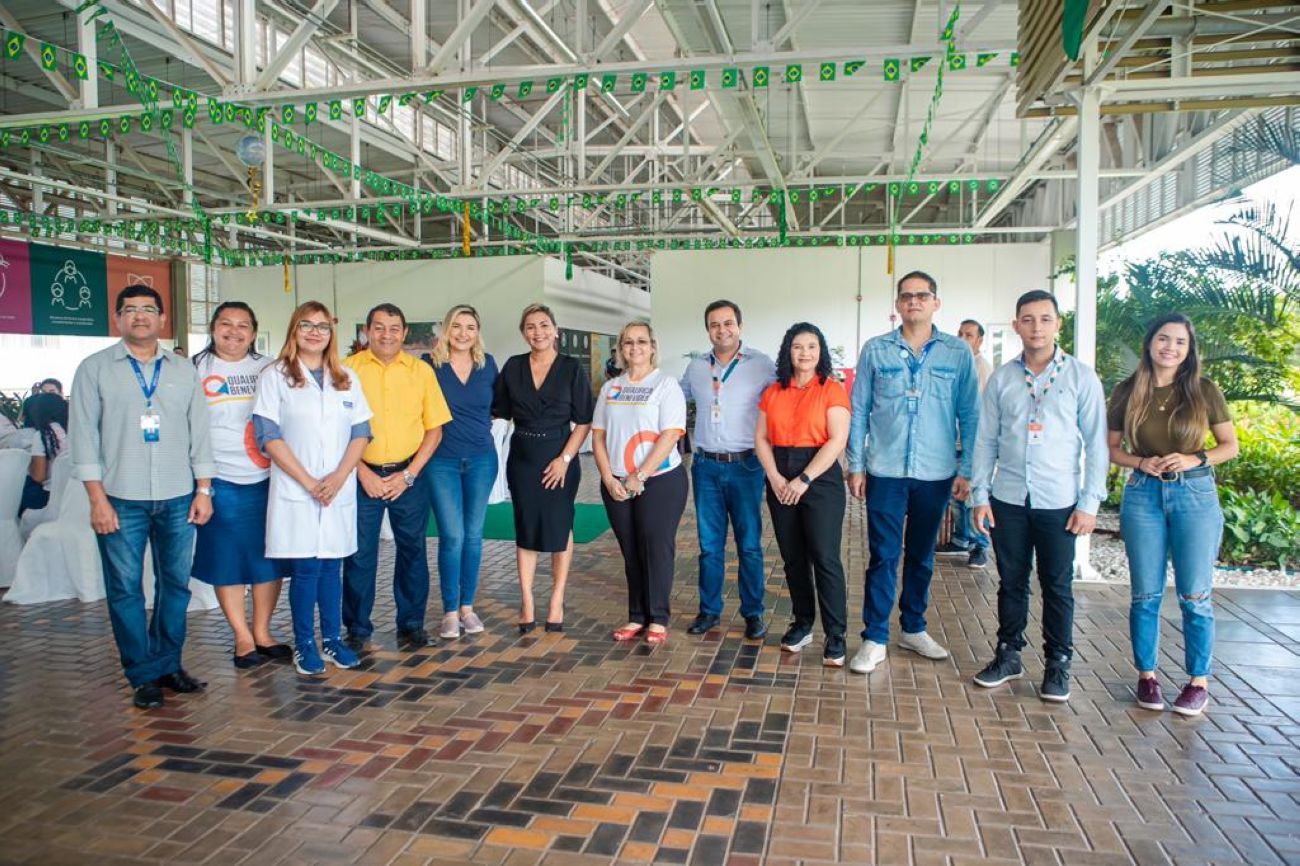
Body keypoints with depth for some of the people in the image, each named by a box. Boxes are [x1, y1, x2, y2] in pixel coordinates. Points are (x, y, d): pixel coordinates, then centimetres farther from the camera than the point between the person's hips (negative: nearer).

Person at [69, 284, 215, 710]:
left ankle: (168, 664, 22)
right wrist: (97, 499, -8)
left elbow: (199, 432, 11)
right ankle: (144, 675, 14)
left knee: (176, 584, 8)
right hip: (121, 500, -2)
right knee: (125, 589, 2)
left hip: (178, 499, 3)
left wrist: (203, 489, 5)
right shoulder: (95, 368, 2)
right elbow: (84, 436, -2)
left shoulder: (184, 371, 10)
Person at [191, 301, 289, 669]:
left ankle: (262, 632, 20)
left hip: (266, 479, 2)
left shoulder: (267, 368, 9)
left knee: (269, 558, 6)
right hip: (220, 482, -2)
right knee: (227, 560, 4)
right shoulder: (196, 369, 4)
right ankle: (242, 637, 16)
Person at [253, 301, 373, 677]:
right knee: (305, 568, -2)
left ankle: (332, 639, 20)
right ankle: (304, 645, 12)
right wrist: (308, 481, -12)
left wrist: (339, 476, -8)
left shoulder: (347, 379, 12)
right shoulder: (275, 376, 1)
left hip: (340, 490, 3)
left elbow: (361, 432, 7)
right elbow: (269, 436, -6)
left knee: (331, 566, 9)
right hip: (295, 492, -3)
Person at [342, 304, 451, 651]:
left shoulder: (421, 371, 4)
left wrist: (408, 474, -4)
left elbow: (435, 429, 4)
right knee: (359, 554, 3)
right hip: (362, 476, -1)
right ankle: (357, 629, 18)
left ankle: (411, 624, 21)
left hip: (408, 476, 1)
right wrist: (363, 473, -8)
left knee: (413, 551, 7)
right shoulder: (348, 369, 0)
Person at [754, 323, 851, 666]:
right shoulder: (773, 392, 10)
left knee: (825, 559, -5)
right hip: (780, 480, 5)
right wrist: (775, 477, -8)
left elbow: (837, 440, -12)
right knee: (793, 558, 11)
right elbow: (761, 438, 7)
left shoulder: (832, 390, -3)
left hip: (820, 478, -4)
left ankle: (836, 637, 3)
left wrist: (804, 479, -16)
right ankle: (802, 625, 24)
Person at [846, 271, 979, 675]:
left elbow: (969, 415, 4)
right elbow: (859, 411, 3)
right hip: (885, 471, -1)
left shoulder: (958, 353, 2)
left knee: (922, 555, 14)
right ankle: (874, 639, 9)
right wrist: (855, 466, -1)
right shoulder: (875, 350, 1)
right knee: (883, 556, 0)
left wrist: (966, 470, -1)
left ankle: (913, 628, 30)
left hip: (936, 474, 1)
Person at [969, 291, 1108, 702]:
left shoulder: (1081, 377, -1)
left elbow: (1096, 444, -1)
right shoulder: (1001, 378, 5)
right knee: (1011, 582, 12)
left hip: (1059, 502, -2)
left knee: (1057, 587, 7)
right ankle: (1008, 655, 26)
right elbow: (986, 440, 7)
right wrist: (979, 494, 1)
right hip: (1008, 499, 2)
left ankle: (1058, 665, 22)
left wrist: (1090, 503, -6)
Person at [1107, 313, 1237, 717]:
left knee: (1194, 595, 2)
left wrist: (1195, 460, -13)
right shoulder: (1127, 392, 2)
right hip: (1143, 495, 1)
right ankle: (1147, 675, 20)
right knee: (1145, 593, 6)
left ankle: (1199, 681, 17)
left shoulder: (1205, 391, 0)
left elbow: (1230, 445, 5)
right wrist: (1140, 463, -11)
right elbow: (1112, 448, 8)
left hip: (1195, 494, -1)